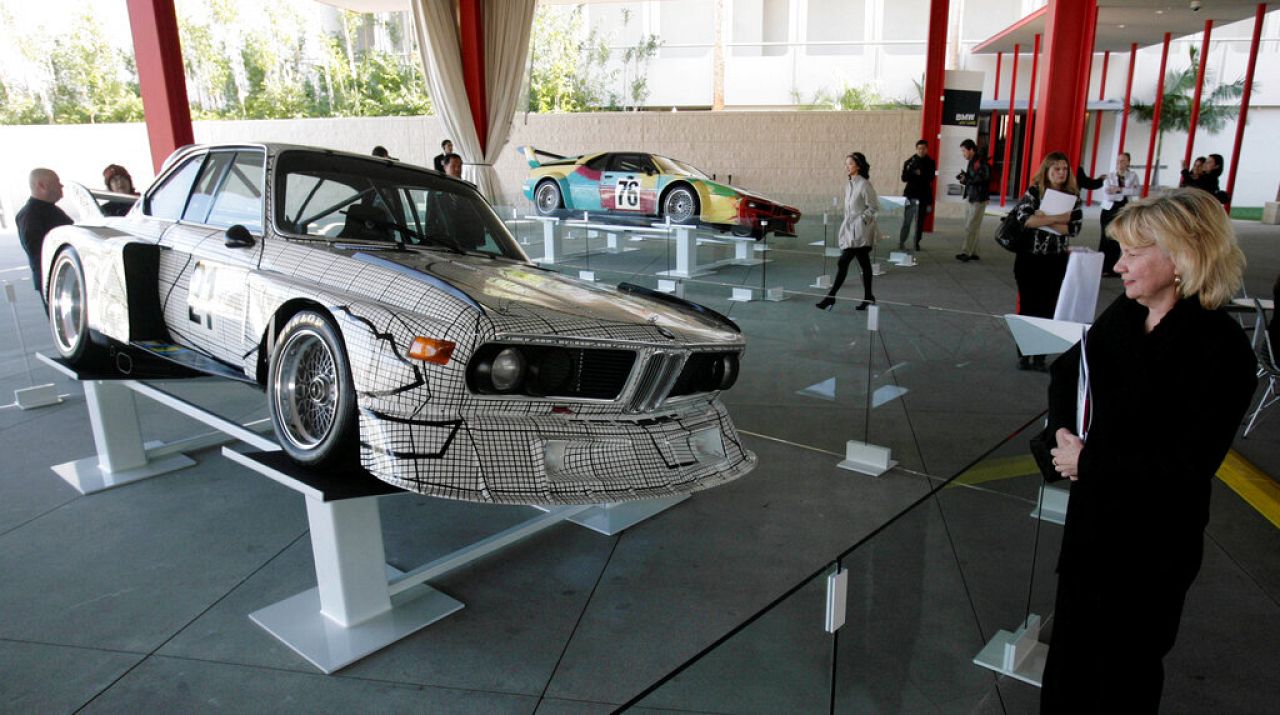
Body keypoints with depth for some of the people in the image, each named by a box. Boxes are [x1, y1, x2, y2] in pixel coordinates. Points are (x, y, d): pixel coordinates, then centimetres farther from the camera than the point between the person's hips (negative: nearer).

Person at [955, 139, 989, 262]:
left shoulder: (980, 162, -15)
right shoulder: (971, 162, 12)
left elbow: (983, 178, -26)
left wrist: (966, 178, -18)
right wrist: (964, 178, -1)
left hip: (978, 199, -9)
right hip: (970, 198, 9)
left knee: (971, 227, -7)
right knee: (970, 227, 12)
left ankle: (966, 252, -5)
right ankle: (973, 252, 18)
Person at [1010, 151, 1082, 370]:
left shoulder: (1072, 196, 3)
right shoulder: (1033, 192, -3)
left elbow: (1075, 227, -9)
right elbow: (1024, 219, -18)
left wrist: (1044, 220, -17)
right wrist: (1058, 218, -18)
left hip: (1056, 261, 2)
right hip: (1029, 258, -2)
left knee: (1047, 308, 5)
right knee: (1027, 306, 4)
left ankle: (1040, 356, 13)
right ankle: (1023, 354, 15)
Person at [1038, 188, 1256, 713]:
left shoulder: (1220, 348, -23)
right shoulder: (1125, 314, -3)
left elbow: (1188, 464, -26)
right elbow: (1066, 371, 10)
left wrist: (1088, 462, -20)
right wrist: (1063, 432, -7)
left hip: (1152, 541, -6)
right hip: (1092, 517, 6)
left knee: (1126, 666, 14)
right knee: (1071, 638, 24)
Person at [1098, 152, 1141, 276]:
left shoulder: (1133, 175, 1)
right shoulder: (1109, 176, -4)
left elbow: (1138, 191, -14)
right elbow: (1107, 196, -17)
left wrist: (1120, 189, -20)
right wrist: (1125, 194, -15)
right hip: (1109, 211, -1)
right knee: (1106, 239, 1)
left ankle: (1112, 268, 15)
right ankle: (1102, 268, 9)